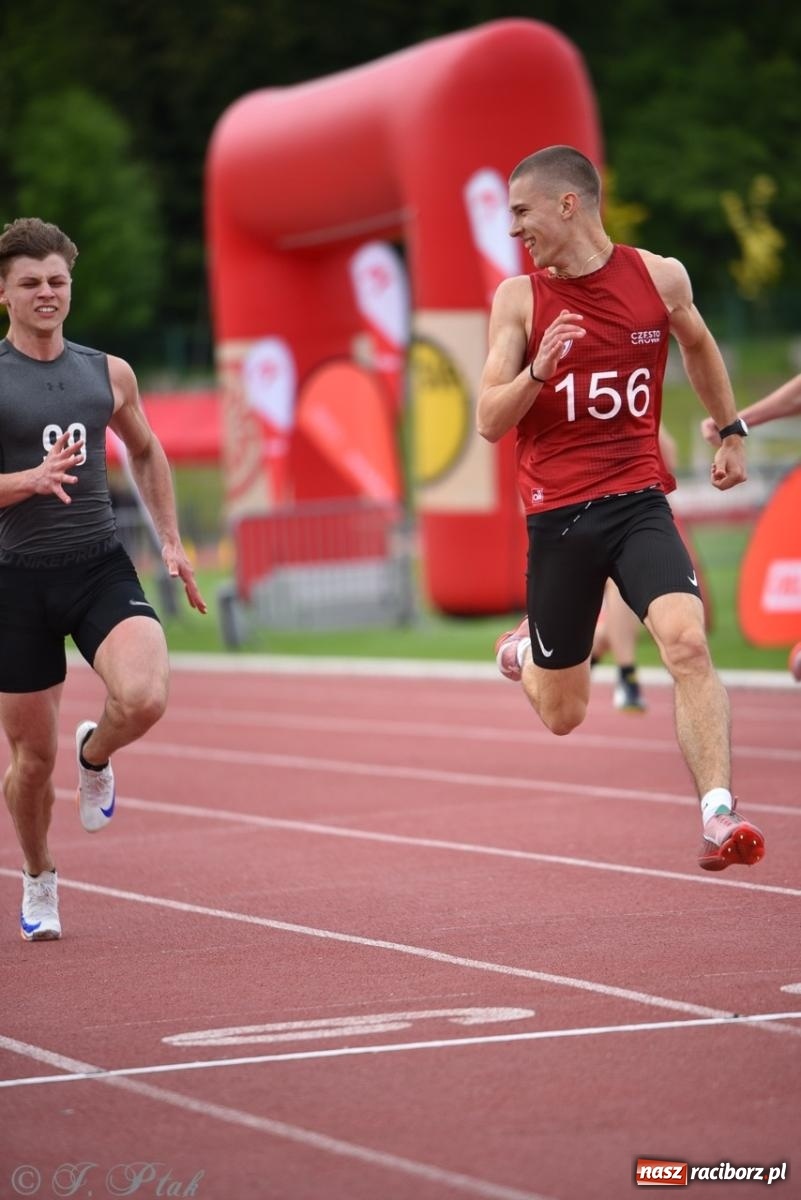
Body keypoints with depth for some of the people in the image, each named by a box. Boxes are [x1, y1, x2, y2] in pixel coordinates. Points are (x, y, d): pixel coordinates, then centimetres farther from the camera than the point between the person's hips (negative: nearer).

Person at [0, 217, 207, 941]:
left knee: (144, 697, -25)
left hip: (102, 566, 2)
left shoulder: (108, 374, 8)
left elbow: (146, 453, 25)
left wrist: (171, 541, 19)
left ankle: (95, 756, 12)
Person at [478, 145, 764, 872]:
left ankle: (719, 817, -27)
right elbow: (489, 423, -4)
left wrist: (730, 430, 28)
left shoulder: (660, 278, 0)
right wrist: (538, 370, -22)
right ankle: (526, 652, 45)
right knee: (563, 716, 10)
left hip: (638, 499, 0)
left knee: (687, 640, -27)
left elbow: (698, 345, 22)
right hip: (556, 514, 0)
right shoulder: (518, 299, -3)